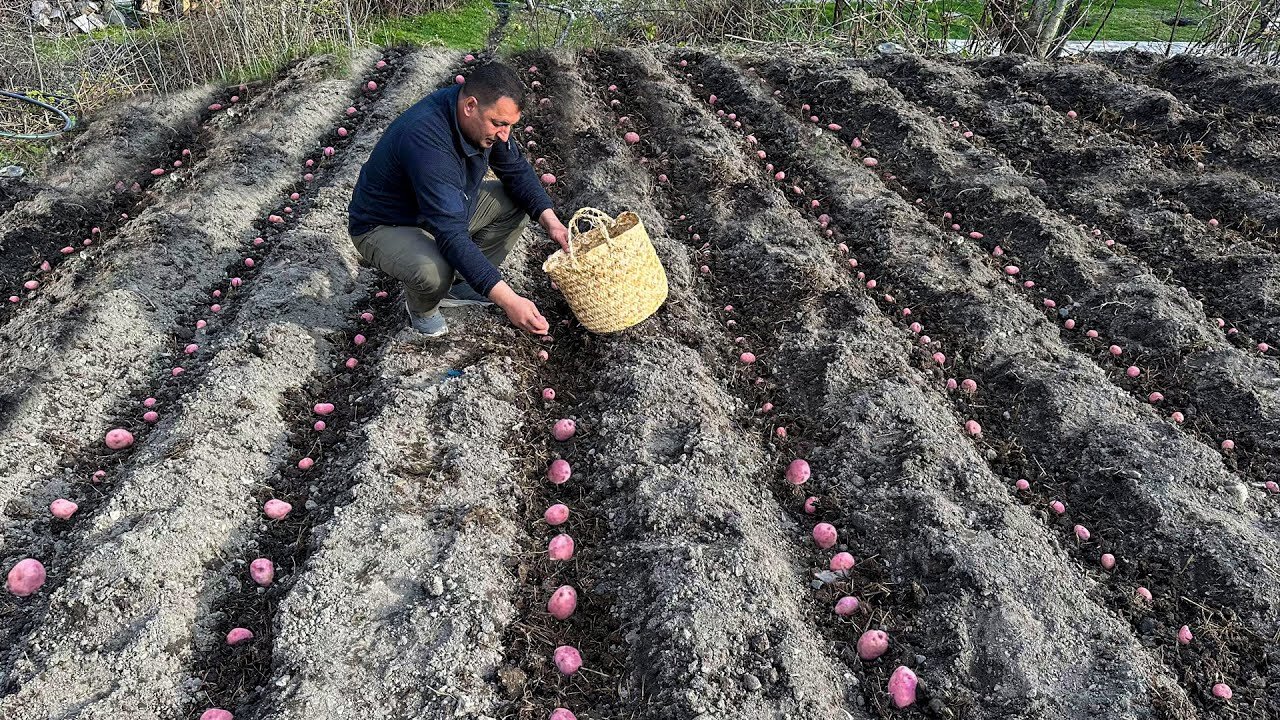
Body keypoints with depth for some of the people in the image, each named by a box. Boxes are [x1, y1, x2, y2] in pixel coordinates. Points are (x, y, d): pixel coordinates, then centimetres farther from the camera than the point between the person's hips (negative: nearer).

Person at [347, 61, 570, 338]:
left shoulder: (486, 116, -15)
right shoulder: (426, 137, -39)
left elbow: (517, 170, 1)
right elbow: (451, 236, -44)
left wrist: (549, 219, -16)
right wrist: (508, 300, -49)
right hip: (384, 227, -8)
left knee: (517, 202, -2)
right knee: (435, 271, -37)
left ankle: (460, 286, 9)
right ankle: (422, 308, 1)